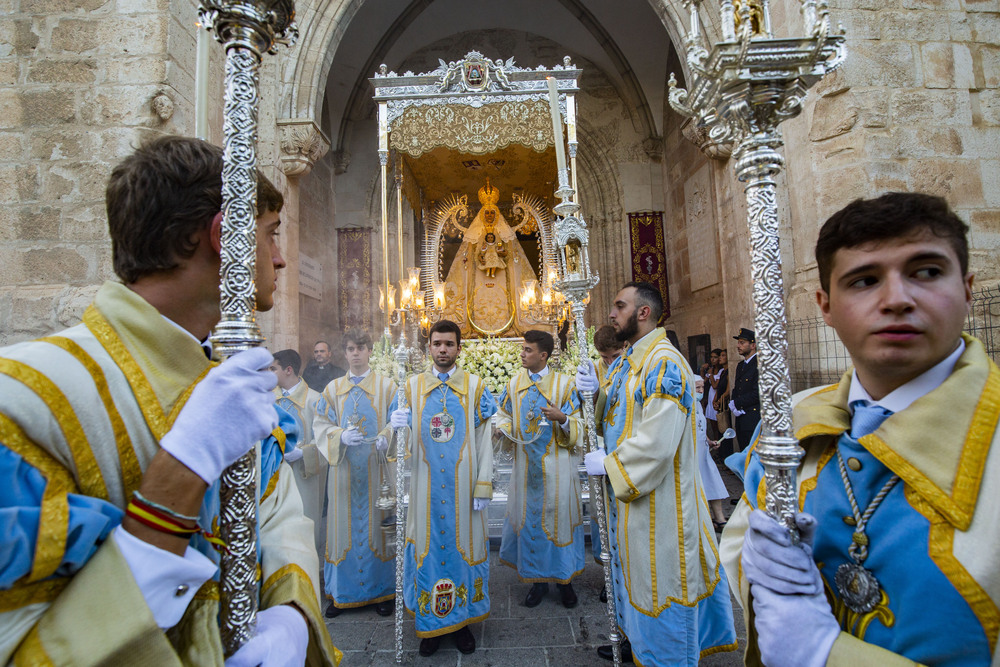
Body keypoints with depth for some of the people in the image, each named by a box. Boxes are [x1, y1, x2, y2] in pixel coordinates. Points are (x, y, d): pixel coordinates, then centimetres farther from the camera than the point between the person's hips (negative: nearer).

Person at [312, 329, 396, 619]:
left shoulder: (387, 386, 3)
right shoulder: (333, 388, 10)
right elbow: (321, 424, 4)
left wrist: (386, 439, -22)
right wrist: (342, 435, -16)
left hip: (376, 469, -2)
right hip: (344, 470, 2)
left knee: (377, 526, 5)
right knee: (343, 527, 7)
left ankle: (382, 591, 19)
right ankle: (342, 593, 22)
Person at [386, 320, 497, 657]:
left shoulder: (476, 385, 3)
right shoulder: (412, 385, 6)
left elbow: (484, 440, 0)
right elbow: (405, 440, 6)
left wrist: (483, 487, -5)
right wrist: (397, 426, -18)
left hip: (462, 485, -1)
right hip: (426, 485, 1)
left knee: (463, 546, 7)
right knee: (428, 547, 7)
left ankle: (462, 620, 25)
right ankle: (432, 624, 24)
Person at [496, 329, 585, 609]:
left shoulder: (564, 383, -5)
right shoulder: (514, 383, 6)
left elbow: (578, 425, -5)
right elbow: (504, 415, 13)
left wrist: (562, 418, -26)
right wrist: (503, 428, -9)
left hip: (557, 466, -3)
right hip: (526, 465, 3)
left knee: (558, 516, 5)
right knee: (528, 518, 8)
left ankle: (563, 578, 24)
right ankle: (538, 579, 25)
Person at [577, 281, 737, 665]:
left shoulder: (664, 364, -23)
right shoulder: (627, 360, 8)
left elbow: (658, 442, -29)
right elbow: (617, 417, 12)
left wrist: (607, 463, -18)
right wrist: (596, 392, -6)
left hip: (657, 497, -9)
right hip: (628, 490, 10)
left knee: (659, 577, 8)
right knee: (634, 568, 23)